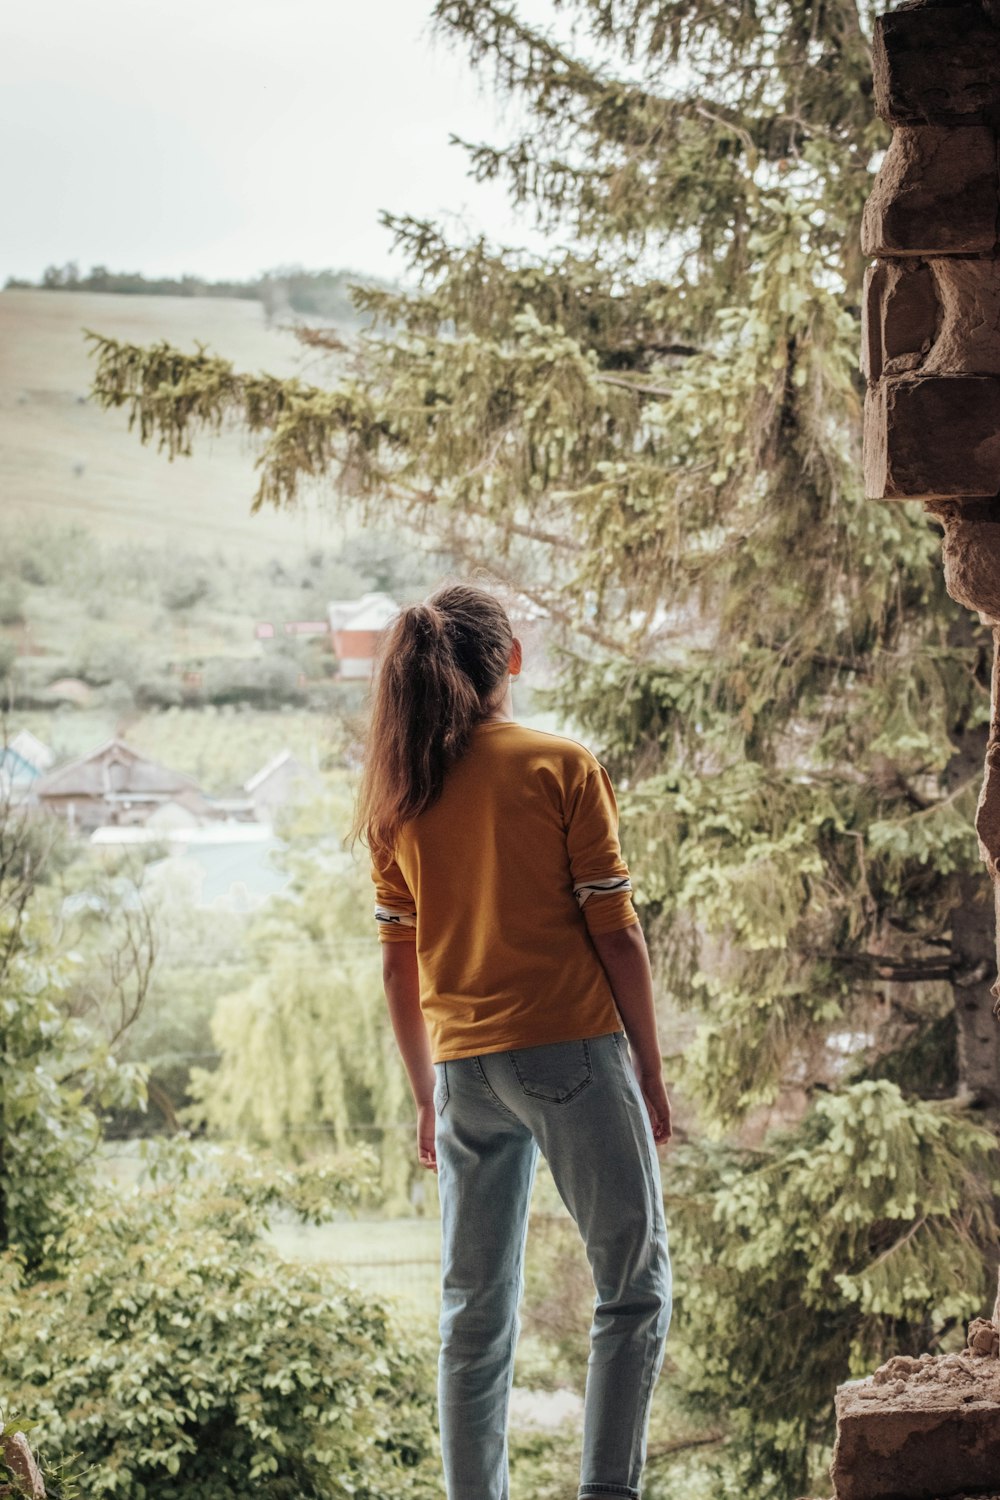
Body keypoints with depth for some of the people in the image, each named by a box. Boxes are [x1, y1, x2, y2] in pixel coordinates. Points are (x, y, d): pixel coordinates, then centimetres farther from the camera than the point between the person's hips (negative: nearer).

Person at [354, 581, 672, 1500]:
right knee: (635, 1285, 3)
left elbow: (400, 968, 10)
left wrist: (428, 1096, 18)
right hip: (572, 1050, -5)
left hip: (465, 1069, 5)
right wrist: (650, 1070, 1)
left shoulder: (399, 794, 7)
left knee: (475, 1311, 11)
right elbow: (615, 933, -6)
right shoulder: (562, 769, -5)